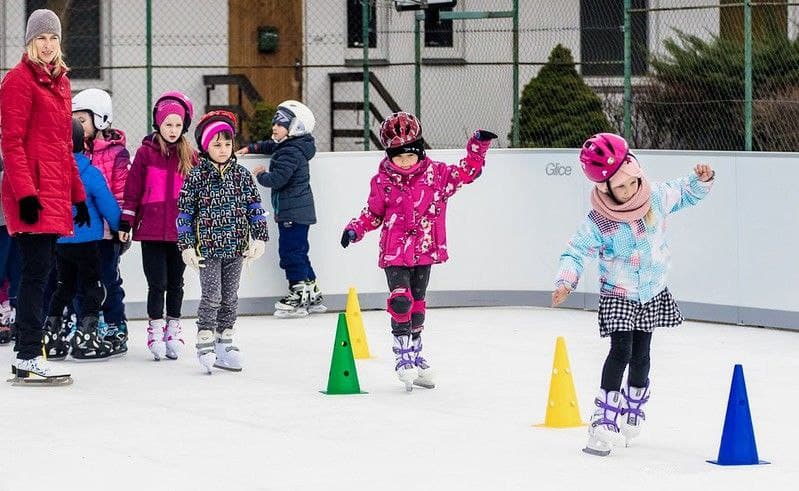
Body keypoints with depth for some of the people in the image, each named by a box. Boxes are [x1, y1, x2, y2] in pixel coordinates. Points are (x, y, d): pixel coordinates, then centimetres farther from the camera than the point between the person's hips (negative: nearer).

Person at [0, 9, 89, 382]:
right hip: (32, 192, -8)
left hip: (55, 192, 8)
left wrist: (77, 194, 22)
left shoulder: (60, 83, 19)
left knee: (40, 270, 9)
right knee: (37, 270, -10)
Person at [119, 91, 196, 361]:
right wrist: (125, 223, 0)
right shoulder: (146, 152, -1)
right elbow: (132, 190, 1)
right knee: (157, 283, -3)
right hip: (151, 229, -2)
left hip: (180, 230, 2)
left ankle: (173, 329, 21)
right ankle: (156, 329, 8)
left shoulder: (190, 155, 5)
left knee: (175, 283, 11)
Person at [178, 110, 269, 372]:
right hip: (208, 248, -4)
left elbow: (255, 206, 7)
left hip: (236, 248, 4)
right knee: (211, 297, -7)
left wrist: (260, 237, -1)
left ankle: (224, 343, 18)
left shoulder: (241, 174, 5)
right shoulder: (196, 176, -5)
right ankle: (205, 344, 0)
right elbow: (185, 211, -3)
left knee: (230, 297, 9)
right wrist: (186, 245, -7)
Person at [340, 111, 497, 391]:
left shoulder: (435, 174, -1)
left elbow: (466, 172, 7)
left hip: (424, 252, 3)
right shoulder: (382, 182, -4)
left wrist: (478, 147, -6)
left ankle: (416, 356, 29)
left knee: (417, 305, 14)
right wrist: (355, 229, -9)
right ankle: (403, 357, -10)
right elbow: (373, 214, 6)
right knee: (401, 301, -18)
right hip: (395, 253, -3)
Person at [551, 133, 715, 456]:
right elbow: (575, 252, -19)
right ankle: (604, 420, -15)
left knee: (640, 354, 12)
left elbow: (684, 194, 6)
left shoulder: (657, 197, -12)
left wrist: (701, 180, -12)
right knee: (620, 351, -17)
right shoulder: (598, 222, -23)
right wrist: (566, 282, -35)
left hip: (653, 293, 4)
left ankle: (632, 413, 31)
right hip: (618, 296, -4)